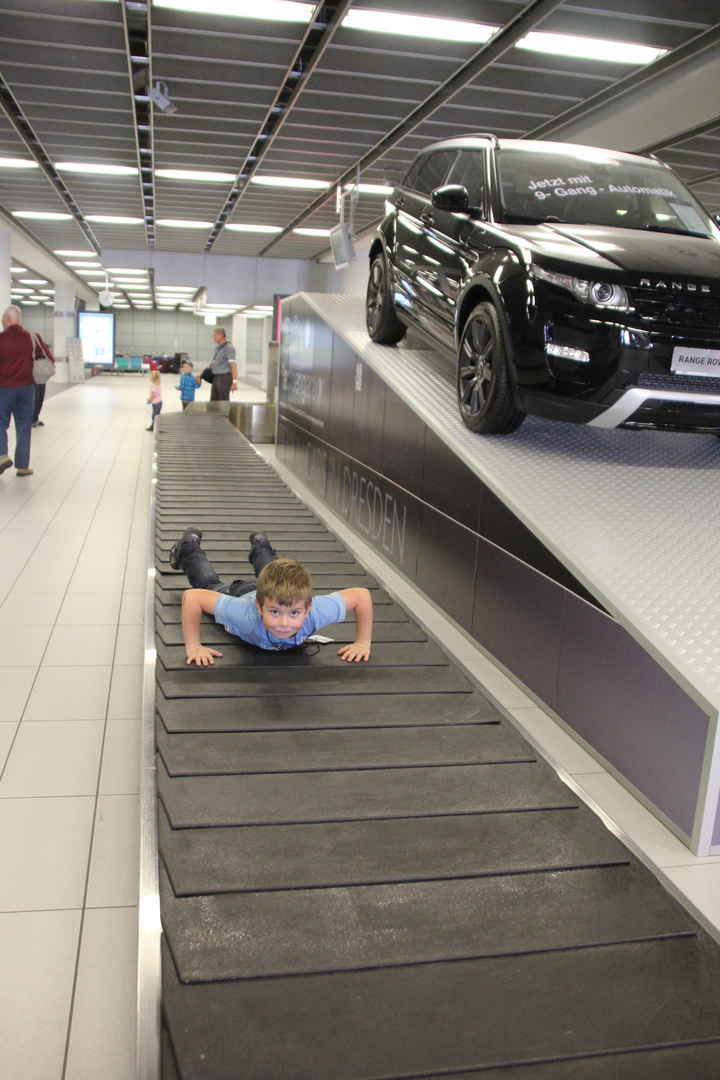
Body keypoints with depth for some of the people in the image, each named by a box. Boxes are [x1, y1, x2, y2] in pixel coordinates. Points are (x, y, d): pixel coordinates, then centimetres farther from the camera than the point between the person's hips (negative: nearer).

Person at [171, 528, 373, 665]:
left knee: (270, 575, 42)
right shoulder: (246, 615, -54)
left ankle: (260, 546, 72)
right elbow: (191, 597, -48)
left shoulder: (317, 612, -50)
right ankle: (189, 547, 63)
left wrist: (362, 643, -35)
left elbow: (362, 595, -38)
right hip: (239, 595, -2)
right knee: (210, 584, 35)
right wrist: (192, 647, -45)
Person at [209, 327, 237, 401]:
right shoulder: (217, 347, 13)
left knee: (223, 402, -5)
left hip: (224, 378, -9)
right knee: (213, 401, 12)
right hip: (216, 377, 9)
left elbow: (233, 365, -20)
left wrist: (234, 381, -27)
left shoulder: (229, 347, -13)